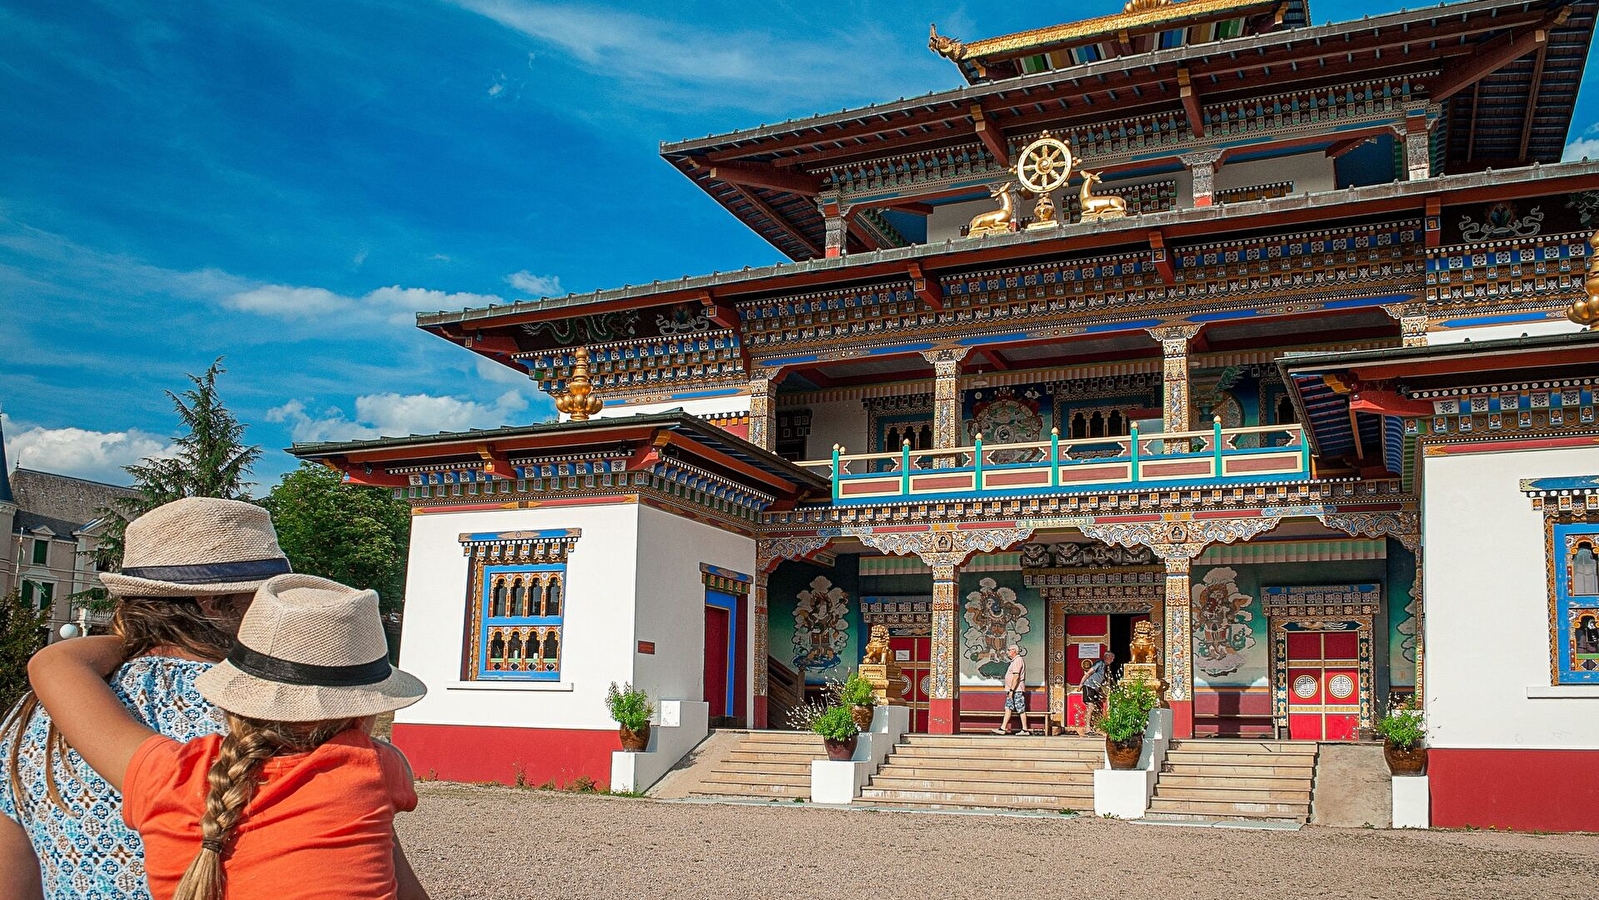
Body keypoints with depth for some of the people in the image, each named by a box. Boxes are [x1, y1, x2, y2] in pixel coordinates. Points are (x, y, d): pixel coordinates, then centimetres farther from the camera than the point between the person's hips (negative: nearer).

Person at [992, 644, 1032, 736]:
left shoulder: (1018, 660, -14)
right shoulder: (1015, 660, 18)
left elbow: (1016, 676, -22)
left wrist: (1011, 690, -23)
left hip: (1017, 690, -10)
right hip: (1013, 690, 10)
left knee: (1021, 710, -5)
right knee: (1008, 708, 7)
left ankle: (1025, 730, -1)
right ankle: (1003, 728, 5)